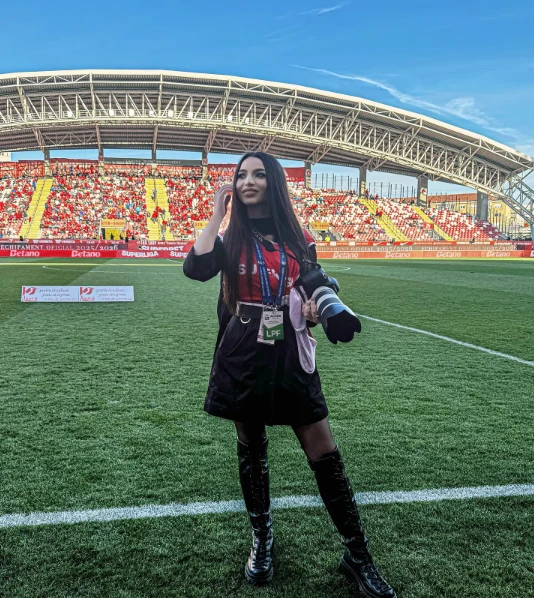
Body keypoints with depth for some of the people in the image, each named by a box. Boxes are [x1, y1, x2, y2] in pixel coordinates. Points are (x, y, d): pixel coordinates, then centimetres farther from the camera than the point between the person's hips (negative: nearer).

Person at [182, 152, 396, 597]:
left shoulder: (300, 241, 4)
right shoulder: (229, 238, 0)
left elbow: (314, 294, 13)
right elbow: (195, 269, -20)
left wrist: (314, 313, -11)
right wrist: (217, 212, -12)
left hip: (290, 358, 1)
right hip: (243, 359, 0)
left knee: (326, 455, 0)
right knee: (251, 448, 13)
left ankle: (358, 556, 16)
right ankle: (262, 539, 36)